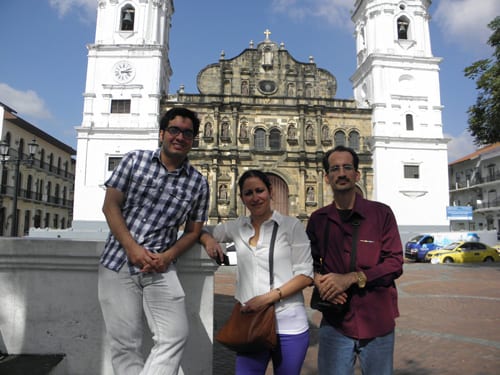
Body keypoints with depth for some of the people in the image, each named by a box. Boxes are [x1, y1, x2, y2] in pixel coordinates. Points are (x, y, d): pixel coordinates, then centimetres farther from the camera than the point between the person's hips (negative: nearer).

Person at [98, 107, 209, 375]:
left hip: (160, 267, 1)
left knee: (175, 336, -8)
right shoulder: (134, 160, 1)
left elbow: (193, 231, 8)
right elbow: (110, 206, 0)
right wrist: (132, 248, -11)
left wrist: (167, 256, -9)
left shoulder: (198, 183, 3)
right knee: (124, 344, 4)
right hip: (118, 262, 0)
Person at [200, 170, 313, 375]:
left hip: (288, 326, -2)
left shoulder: (292, 225, -4)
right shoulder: (237, 227, 6)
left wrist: (268, 297, -16)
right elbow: (202, 231, 19)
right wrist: (208, 239, -3)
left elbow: (305, 275, -6)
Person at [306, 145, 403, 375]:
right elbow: (310, 262, 11)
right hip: (335, 324, 1)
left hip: (378, 324, -1)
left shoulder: (381, 213, -4)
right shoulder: (318, 219, 2)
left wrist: (351, 278, -19)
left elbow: (395, 263, -7)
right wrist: (319, 280, -11)